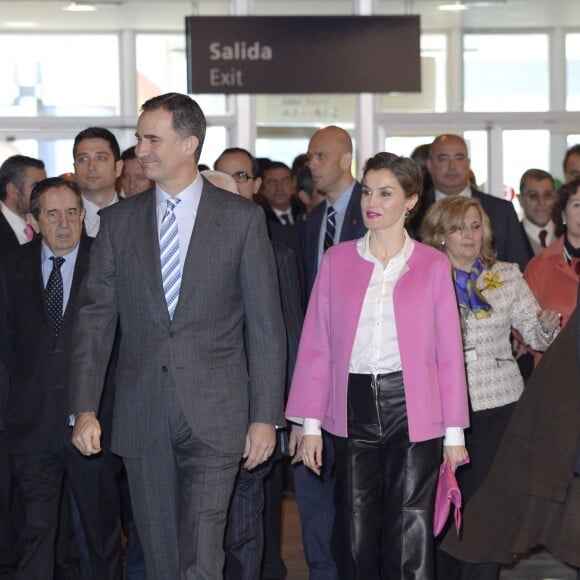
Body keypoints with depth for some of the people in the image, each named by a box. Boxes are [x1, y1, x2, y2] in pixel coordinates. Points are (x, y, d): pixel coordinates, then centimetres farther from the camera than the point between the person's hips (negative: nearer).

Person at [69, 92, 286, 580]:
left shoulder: (242, 218, 2)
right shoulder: (119, 221, 8)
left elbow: (266, 323, 1)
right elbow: (96, 317, 6)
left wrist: (266, 416, -3)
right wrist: (84, 408, -4)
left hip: (214, 413, -3)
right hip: (142, 417, 3)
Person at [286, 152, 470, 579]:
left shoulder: (432, 265, 3)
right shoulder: (337, 260, 7)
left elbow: (448, 352, 2)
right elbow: (316, 346, 5)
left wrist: (455, 431, 0)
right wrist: (311, 423, 0)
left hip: (411, 409, -2)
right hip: (354, 406, 2)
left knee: (410, 543, -1)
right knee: (356, 540, 7)